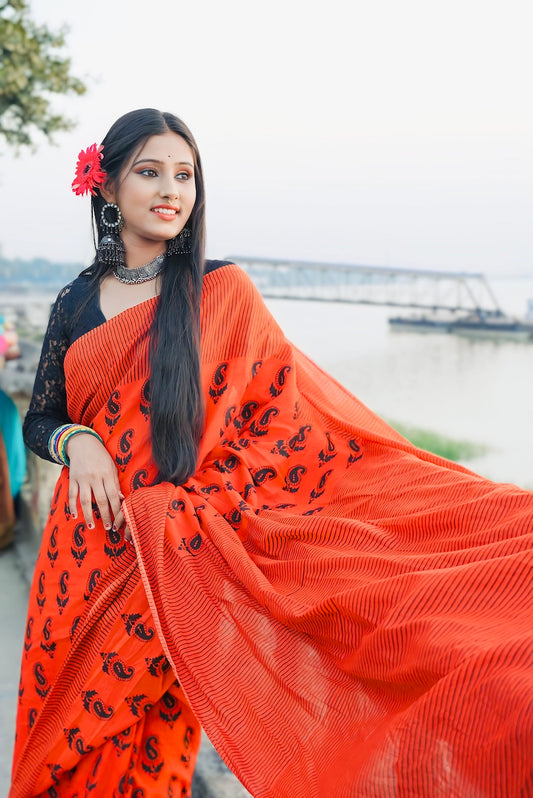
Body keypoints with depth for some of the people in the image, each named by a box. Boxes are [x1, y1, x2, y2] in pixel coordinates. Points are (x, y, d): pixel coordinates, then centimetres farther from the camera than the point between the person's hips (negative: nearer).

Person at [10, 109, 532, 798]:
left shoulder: (221, 292, -4)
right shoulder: (78, 299, 5)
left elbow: (290, 413, -4)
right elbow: (39, 418, 10)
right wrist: (76, 442, -11)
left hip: (172, 555, -3)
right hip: (82, 550, 3)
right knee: (60, 737, 15)